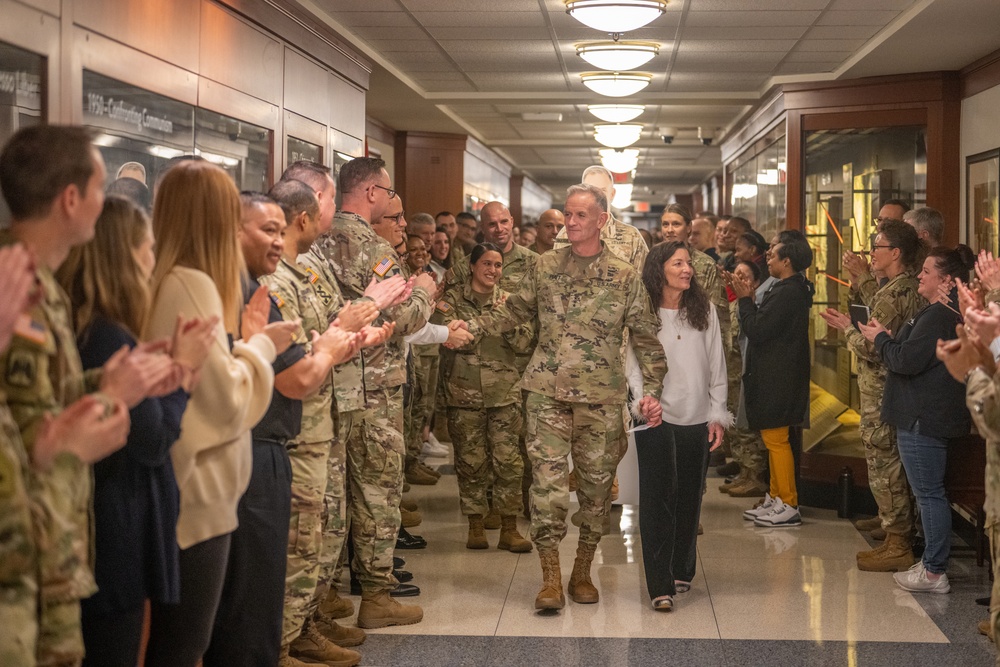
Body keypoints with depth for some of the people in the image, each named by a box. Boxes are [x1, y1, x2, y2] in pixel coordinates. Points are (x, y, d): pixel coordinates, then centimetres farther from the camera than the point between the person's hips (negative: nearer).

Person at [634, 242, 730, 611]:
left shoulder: (705, 310, 7)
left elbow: (716, 365, 9)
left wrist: (718, 414, 6)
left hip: (697, 418, 4)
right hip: (656, 418, -3)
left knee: (689, 497, 11)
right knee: (658, 497, -8)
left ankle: (681, 572, 27)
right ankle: (660, 585, -9)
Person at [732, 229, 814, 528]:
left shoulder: (786, 294, -21)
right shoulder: (794, 290, 13)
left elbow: (756, 330, -21)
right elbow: (764, 326, 14)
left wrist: (745, 299, -10)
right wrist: (749, 299, 6)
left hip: (777, 379, -11)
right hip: (775, 376, 11)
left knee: (776, 439, -5)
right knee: (774, 439, 16)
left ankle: (788, 505, 1)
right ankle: (776, 499, 24)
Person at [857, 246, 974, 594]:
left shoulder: (937, 317, -19)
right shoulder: (948, 314, 16)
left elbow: (907, 360, -22)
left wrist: (881, 338, -6)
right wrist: (888, 338, 6)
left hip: (923, 419, -11)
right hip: (929, 416, 11)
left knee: (929, 493, -5)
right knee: (929, 492, 16)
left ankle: (934, 572, 0)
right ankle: (932, 562, 24)